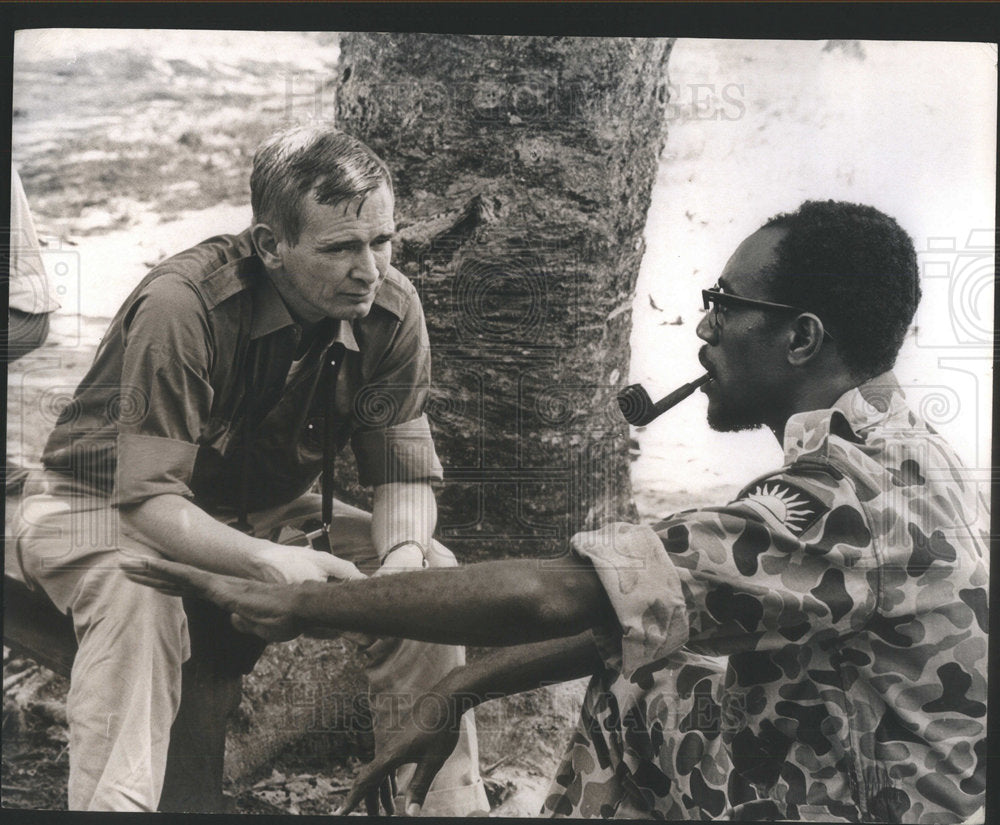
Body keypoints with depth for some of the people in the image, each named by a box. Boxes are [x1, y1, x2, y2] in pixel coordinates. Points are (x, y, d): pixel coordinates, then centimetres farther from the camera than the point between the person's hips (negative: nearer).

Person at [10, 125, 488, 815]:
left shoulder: (391, 310, -15)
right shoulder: (181, 306, -31)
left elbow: (406, 473, -10)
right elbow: (149, 494, -32)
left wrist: (404, 552, -32)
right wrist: (268, 561, -48)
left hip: (266, 514, 5)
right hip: (104, 510, -4)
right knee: (140, 592, -39)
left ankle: (453, 800, -2)